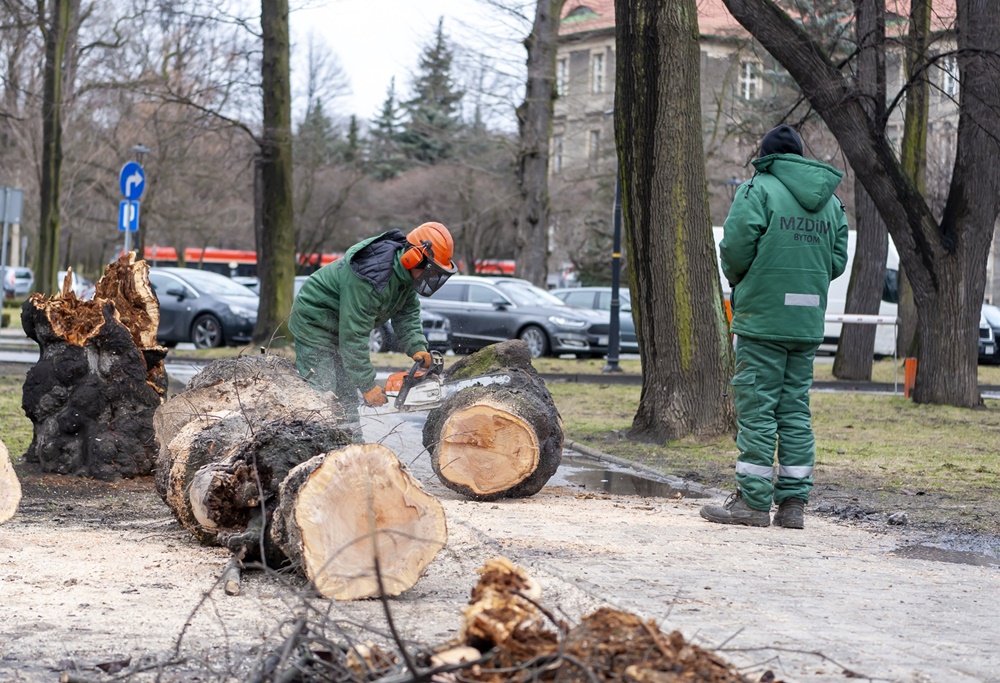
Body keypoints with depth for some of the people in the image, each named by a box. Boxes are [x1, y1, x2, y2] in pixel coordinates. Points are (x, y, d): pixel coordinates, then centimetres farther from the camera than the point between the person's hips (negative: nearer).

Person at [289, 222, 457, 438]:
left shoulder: (404, 271, -9)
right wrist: (367, 385, -28)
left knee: (347, 397, 12)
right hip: (316, 324, -10)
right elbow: (353, 335, -34)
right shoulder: (371, 278, -36)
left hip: (341, 328, 10)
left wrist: (417, 347, -18)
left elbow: (407, 313, 0)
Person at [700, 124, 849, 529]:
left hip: (762, 317, -6)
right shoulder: (831, 201, 14)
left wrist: (737, 282, 6)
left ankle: (753, 501, -2)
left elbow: (736, 246, -13)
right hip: (808, 323, 6)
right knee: (795, 408, 10)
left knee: (756, 407, -3)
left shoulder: (758, 189, -5)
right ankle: (793, 502, 9)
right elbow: (838, 260, 11)